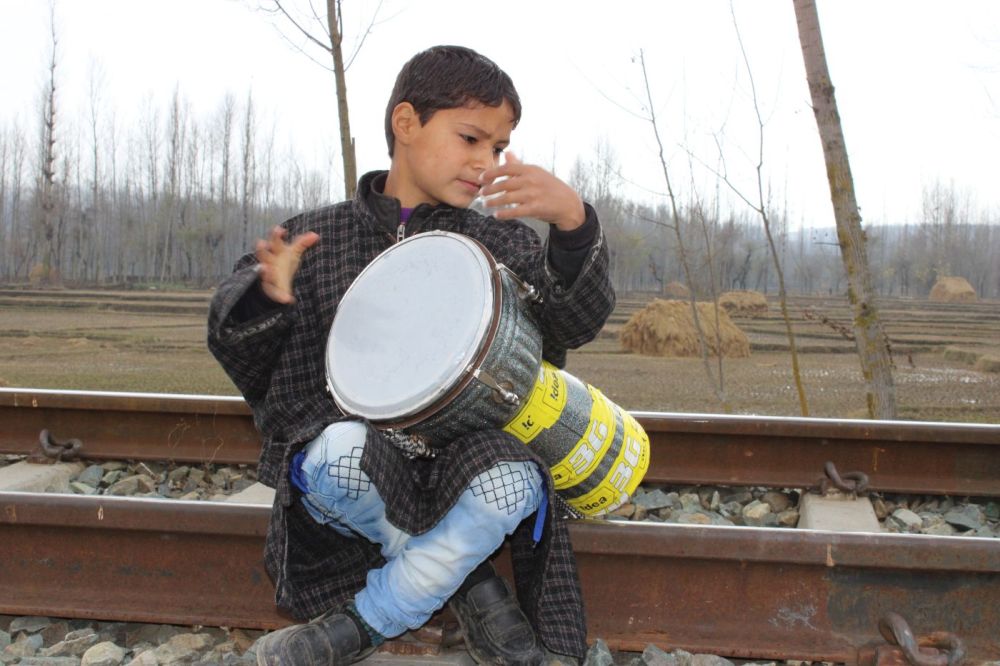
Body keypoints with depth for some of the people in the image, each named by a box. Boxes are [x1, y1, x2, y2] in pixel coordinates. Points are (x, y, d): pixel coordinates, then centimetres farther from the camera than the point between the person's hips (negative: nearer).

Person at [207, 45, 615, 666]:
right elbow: (236, 348, 3)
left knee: (512, 485, -33)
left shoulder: (501, 243, 6)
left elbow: (578, 320, -9)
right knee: (343, 449, -35)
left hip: (460, 461, 1)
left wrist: (572, 221, -29)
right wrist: (268, 297, -21)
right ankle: (469, 585, -8)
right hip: (352, 456, 0)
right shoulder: (318, 237, 5)